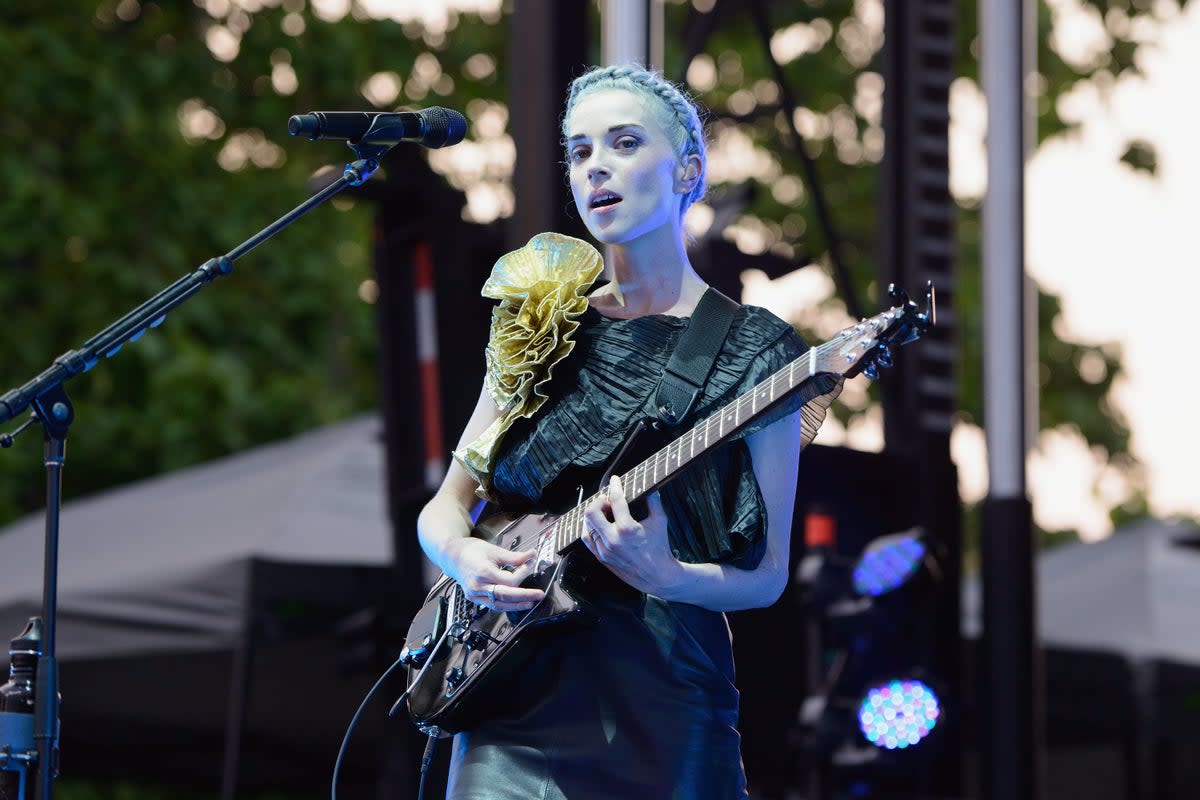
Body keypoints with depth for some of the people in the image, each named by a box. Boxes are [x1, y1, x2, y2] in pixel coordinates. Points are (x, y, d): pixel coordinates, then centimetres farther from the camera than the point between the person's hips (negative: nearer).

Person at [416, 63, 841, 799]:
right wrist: (463, 555, -7)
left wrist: (665, 577, -20)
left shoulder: (751, 351, 0)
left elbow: (767, 574, 0)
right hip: (515, 704, 3)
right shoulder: (542, 329, 12)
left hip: (661, 717, -3)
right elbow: (446, 505, 15)